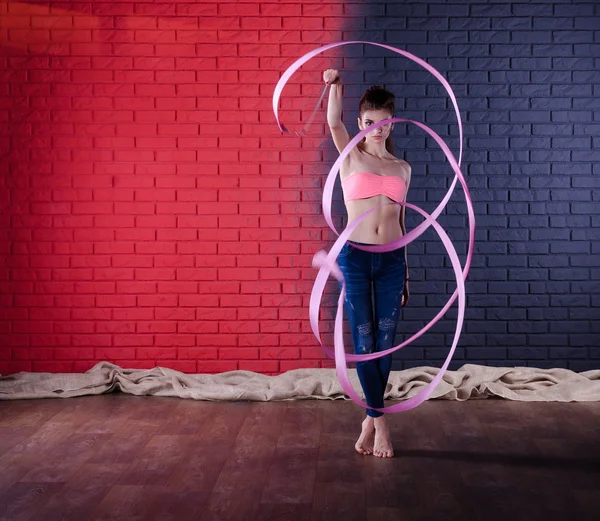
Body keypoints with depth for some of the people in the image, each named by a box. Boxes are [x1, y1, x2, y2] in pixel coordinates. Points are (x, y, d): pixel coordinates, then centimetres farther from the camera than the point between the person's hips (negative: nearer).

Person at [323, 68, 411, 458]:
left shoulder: (402, 168, 12)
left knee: (385, 343, 6)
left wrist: (406, 275, 14)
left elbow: (400, 222, 15)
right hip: (355, 257, -3)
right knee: (363, 342, 0)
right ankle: (380, 422, 12)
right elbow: (333, 122, -15)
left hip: (392, 260, 3)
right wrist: (335, 86, -33)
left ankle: (371, 418, 21)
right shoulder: (351, 156, 5)